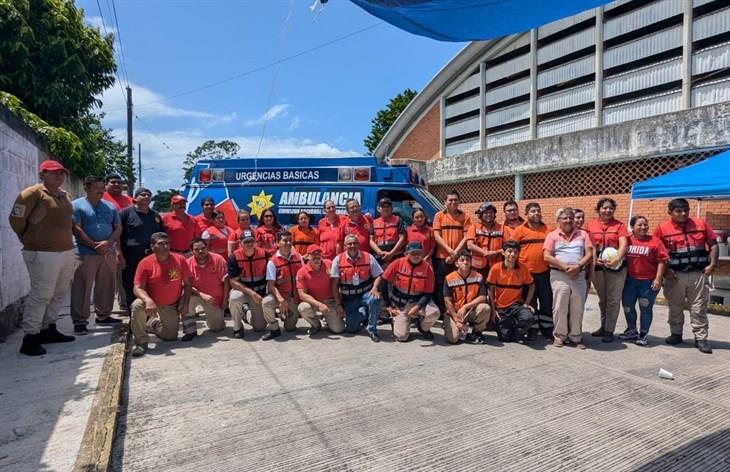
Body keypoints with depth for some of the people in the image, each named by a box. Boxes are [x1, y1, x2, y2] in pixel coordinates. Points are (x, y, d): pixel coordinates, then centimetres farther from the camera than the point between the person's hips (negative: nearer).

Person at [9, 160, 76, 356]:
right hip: (43, 254, -8)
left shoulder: (64, 195, 14)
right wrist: (30, 240, 3)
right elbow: (16, 220, -9)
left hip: (66, 251, 8)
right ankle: (30, 339, 3)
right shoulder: (32, 193, -9)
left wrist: (64, 241, 17)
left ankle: (48, 330, 27)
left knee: (59, 293, 14)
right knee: (40, 295, -6)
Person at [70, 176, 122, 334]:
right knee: (82, 288, -2)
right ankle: (80, 321, 4)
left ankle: (103, 315, 24)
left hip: (109, 253, 5)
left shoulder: (110, 206, 13)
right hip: (86, 253, -5)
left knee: (106, 286, 11)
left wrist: (108, 242, -9)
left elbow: (118, 228, 9)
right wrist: (94, 245, -14)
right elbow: (76, 229, -9)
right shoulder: (76, 205, -1)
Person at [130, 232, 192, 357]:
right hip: (152, 302, -2)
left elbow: (187, 284, -4)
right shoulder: (145, 263, -15)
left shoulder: (180, 259, -11)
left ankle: (154, 323, 39)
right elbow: (138, 288, -17)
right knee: (137, 306, -35)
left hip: (172, 306, 2)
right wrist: (148, 300, -37)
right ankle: (141, 342, -14)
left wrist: (185, 303, -13)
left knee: (171, 337, 4)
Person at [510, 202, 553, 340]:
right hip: (526, 272, -2)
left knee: (547, 302, 9)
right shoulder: (519, 230, -2)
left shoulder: (548, 229, 7)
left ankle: (547, 328, 22)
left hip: (545, 272, 3)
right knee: (530, 303, 8)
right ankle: (532, 330, 18)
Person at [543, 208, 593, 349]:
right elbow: (547, 257, -4)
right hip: (559, 275, -2)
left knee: (577, 308, 5)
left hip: (579, 275, 2)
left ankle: (576, 337, 16)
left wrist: (577, 266, -13)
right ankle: (559, 335, 11)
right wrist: (565, 267, -12)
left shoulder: (583, 234, 11)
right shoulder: (552, 235, 4)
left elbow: (589, 254, 4)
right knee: (560, 307, 0)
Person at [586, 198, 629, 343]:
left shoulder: (619, 225, 1)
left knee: (613, 299, 2)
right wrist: (593, 260, -11)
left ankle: (609, 330, 11)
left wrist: (616, 259, -27)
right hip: (597, 267, 2)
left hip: (615, 267, -2)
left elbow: (623, 244, -11)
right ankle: (603, 326, 29)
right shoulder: (590, 225, 4)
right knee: (602, 299, 15)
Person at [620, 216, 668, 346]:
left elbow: (661, 261, -6)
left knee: (646, 308, 6)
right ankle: (632, 331, 31)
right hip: (630, 280, 3)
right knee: (627, 306, 13)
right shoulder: (627, 240, 1)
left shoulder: (654, 241, -5)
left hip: (648, 281, -3)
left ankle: (643, 334, 20)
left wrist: (658, 279, -11)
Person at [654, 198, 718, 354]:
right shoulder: (662, 228, -4)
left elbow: (713, 244, 7)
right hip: (675, 275, -1)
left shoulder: (701, 224, 2)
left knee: (699, 308, 5)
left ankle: (701, 338, 12)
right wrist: (665, 270, -8)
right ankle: (676, 334, 25)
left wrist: (712, 264, -4)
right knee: (675, 307, 11)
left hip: (698, 274, 1)